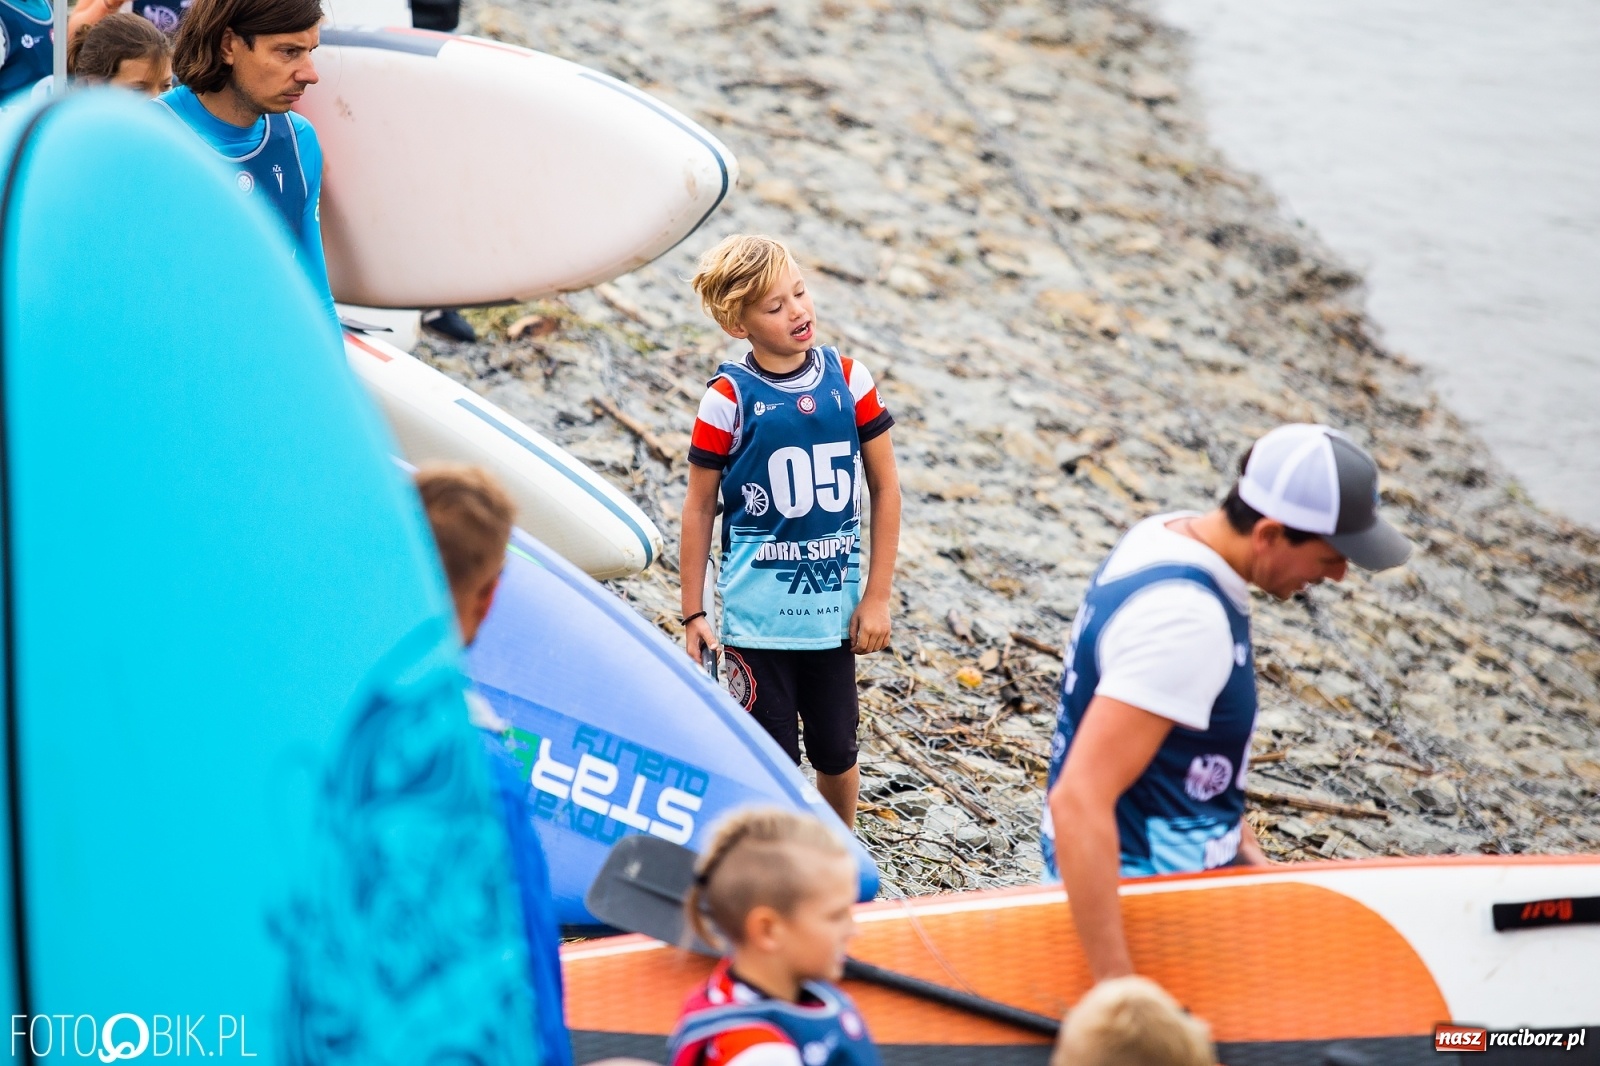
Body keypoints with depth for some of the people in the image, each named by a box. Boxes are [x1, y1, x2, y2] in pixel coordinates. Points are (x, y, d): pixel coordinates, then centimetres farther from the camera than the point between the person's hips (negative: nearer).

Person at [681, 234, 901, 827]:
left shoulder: (848, 380, -2)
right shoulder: (729, 399, -9)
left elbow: (885, 489, 3)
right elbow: (699, 507, -3)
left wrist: (877, 597, 0)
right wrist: (692, 614, -2)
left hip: (833, 610, 3)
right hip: (757, 614, -3)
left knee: (835, 751, 14)